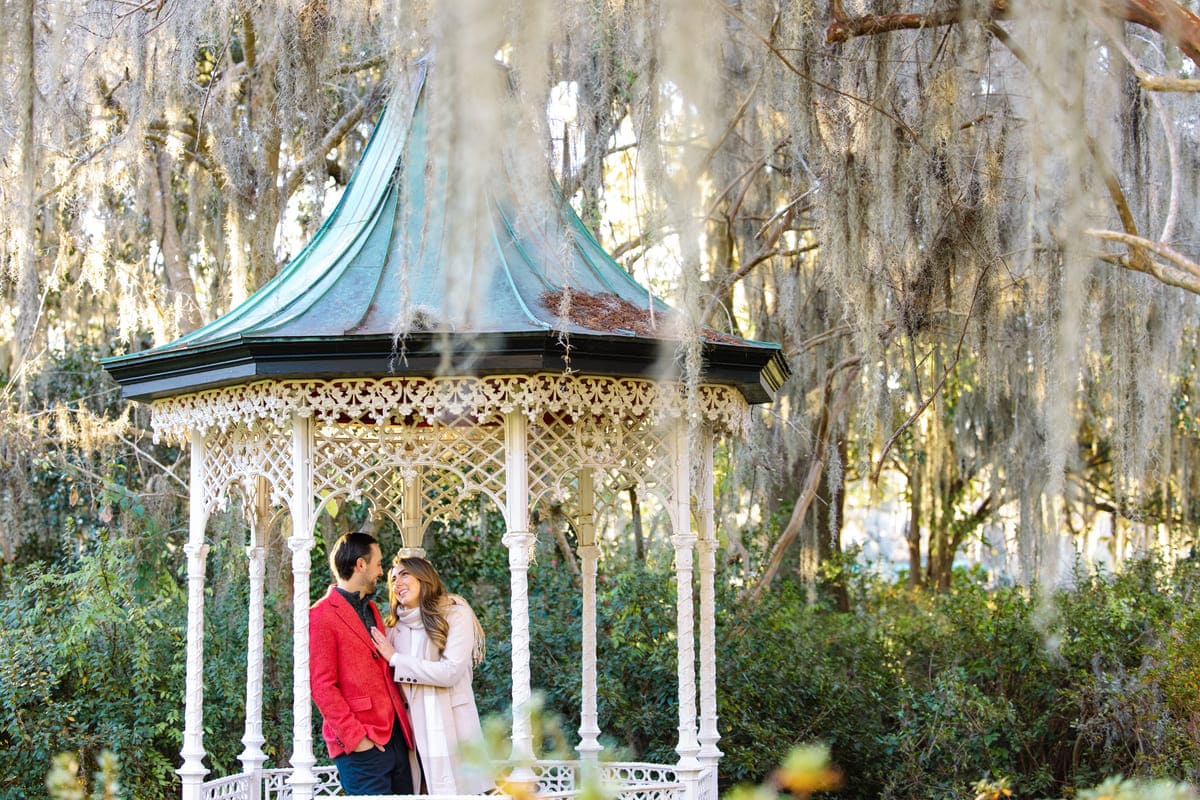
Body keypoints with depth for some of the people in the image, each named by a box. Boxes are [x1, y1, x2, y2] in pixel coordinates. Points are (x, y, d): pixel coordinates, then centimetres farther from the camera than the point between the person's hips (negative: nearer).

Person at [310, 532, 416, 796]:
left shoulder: (371, 610, 21)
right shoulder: (322, 615, -7)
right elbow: (322, 686, -11)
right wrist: (355, 737, -15)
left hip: (395, 735, 8)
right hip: (362, 745, -8)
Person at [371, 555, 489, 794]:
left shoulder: (455, 613, -2)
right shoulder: (395, 626, 14)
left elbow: (451, 671, -12)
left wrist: (395, 659, -7)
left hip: (449, 727, -4)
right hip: (412, 728, 4)